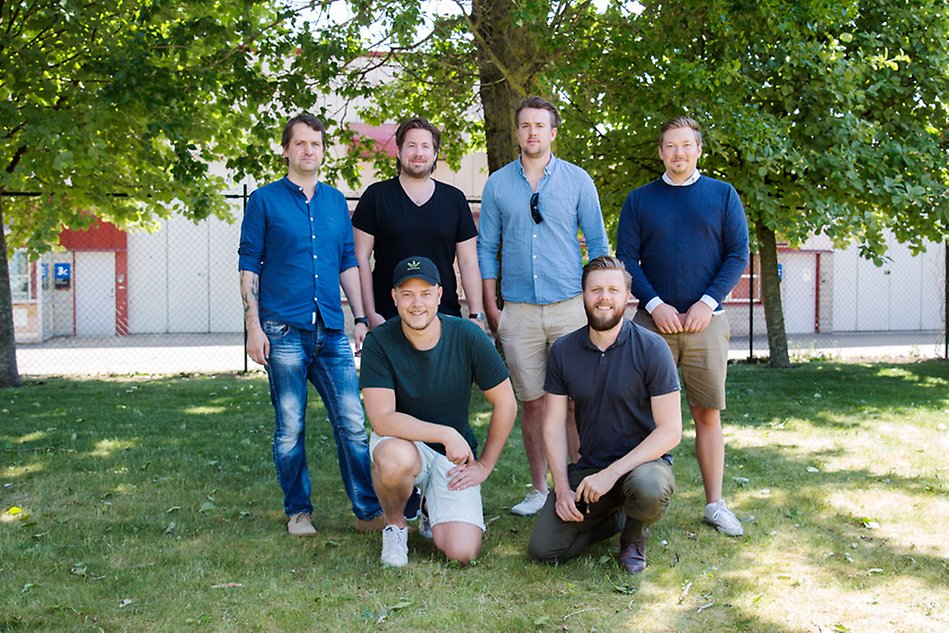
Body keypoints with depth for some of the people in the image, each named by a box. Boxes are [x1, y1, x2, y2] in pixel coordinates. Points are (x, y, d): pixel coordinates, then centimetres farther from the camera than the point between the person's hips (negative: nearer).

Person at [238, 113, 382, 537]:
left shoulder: (335, 201, 15)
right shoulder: (265, 200, 4)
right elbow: (249, 265, 2)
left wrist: (360, 318, 11)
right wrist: (253, 326, -6)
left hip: (331, 331, 3)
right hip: (284, 331, -3)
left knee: (352, 424, -2)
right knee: (291, 428, 3)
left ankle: (369, 510, 5)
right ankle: (298, 512, 16)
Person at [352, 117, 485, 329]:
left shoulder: (455, 199, 11)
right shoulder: (376, 196, 5)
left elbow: (468, 261, 10)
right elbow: (361, 258, 2)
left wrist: (476, 315, 2)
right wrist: (370, 314, -6)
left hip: (446, 315, 2)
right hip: (388, 318, -2)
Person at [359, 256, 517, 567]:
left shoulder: (467, 337, -11)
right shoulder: (379, 342, -15)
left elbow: (505, 404, -2)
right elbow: (382, 419, -23)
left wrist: (485, 465, -1)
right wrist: (446, 434, -29)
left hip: (455, 454, 2)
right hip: (404, 441, -1)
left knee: (462, 552, -16)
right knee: (395, 459, -39)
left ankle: (432, 511, 21)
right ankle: (394, 525, -5)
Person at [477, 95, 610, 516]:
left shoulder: (577, 180, 4)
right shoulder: (497, 184, 7)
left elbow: (597, 244, 6)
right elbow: (487, 249, 10)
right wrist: (490, 309, 4)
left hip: (570, 307, -1)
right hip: (519, 311, 1)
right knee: (531, 402, 6)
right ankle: (539, 489, 16)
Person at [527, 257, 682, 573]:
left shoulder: (651, 349, -12)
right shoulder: (563, 351, 1)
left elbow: (670, 430, -15)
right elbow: (554, 424, 4)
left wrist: (612, 473, -23)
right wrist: (562, 488, -8)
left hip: (643, 461, -3)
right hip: (589, 467, 3)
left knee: (650, 488, -39)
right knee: (543, 549, -12)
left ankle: (634, 533, 0)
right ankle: (618, 516, 16)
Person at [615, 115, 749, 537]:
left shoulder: (723, 195, 8)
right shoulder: (639, 200, 8)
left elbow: (738, 255, 3)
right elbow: (626, 258, 4)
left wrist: (707, 303, -8)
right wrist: (655, 304, -9)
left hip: (705, 319, 0)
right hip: (653, 319, 0)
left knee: (708, 413, 2)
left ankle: (715, 504, 8)